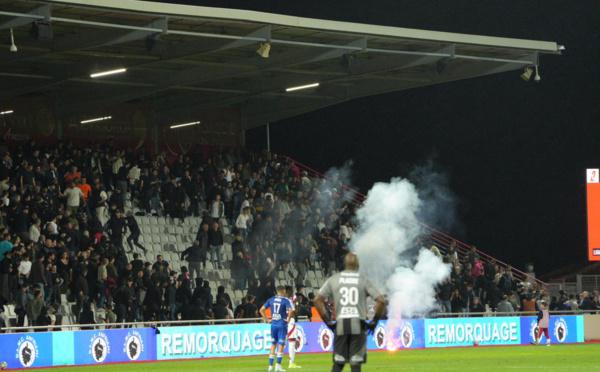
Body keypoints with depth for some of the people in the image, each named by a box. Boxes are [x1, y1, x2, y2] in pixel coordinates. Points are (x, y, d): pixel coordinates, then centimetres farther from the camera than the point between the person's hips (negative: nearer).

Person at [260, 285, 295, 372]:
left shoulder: (271, 300, 7)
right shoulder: (286, 300, -6)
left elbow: (261, 310, 7)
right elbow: (291, 310, -22)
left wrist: (266, 320, 10)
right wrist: (288, 319, -9)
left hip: (273, 324, 4)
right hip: (282, 324, -4)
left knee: (273, 344, 14)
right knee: (281, 344, 1)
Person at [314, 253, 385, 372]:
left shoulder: (334, 279, 7)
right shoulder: (363, 280, 3)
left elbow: (317, 300, 4)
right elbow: (381, 301, -4)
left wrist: (328, 321, 8)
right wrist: (374, 321, 7)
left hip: (340, 323, 1)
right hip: (358, 325, -1)